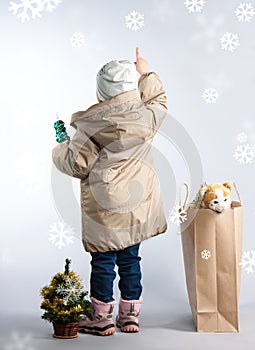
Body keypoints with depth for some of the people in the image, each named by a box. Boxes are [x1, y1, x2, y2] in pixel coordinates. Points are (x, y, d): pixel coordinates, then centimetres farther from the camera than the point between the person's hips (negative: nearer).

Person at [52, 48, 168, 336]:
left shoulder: (92, 125, -13)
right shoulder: (147, 116, -2)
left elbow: (77, 165, -9)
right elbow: (160, 101, 22)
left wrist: (60, 151, 11)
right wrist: (146, 74, 33)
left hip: (104, 206, -4)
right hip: (138, 204, 4)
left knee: (103, 262, 6)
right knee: (130, 259, 14)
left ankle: (101, 319, 16)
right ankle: (130, 316, 23)